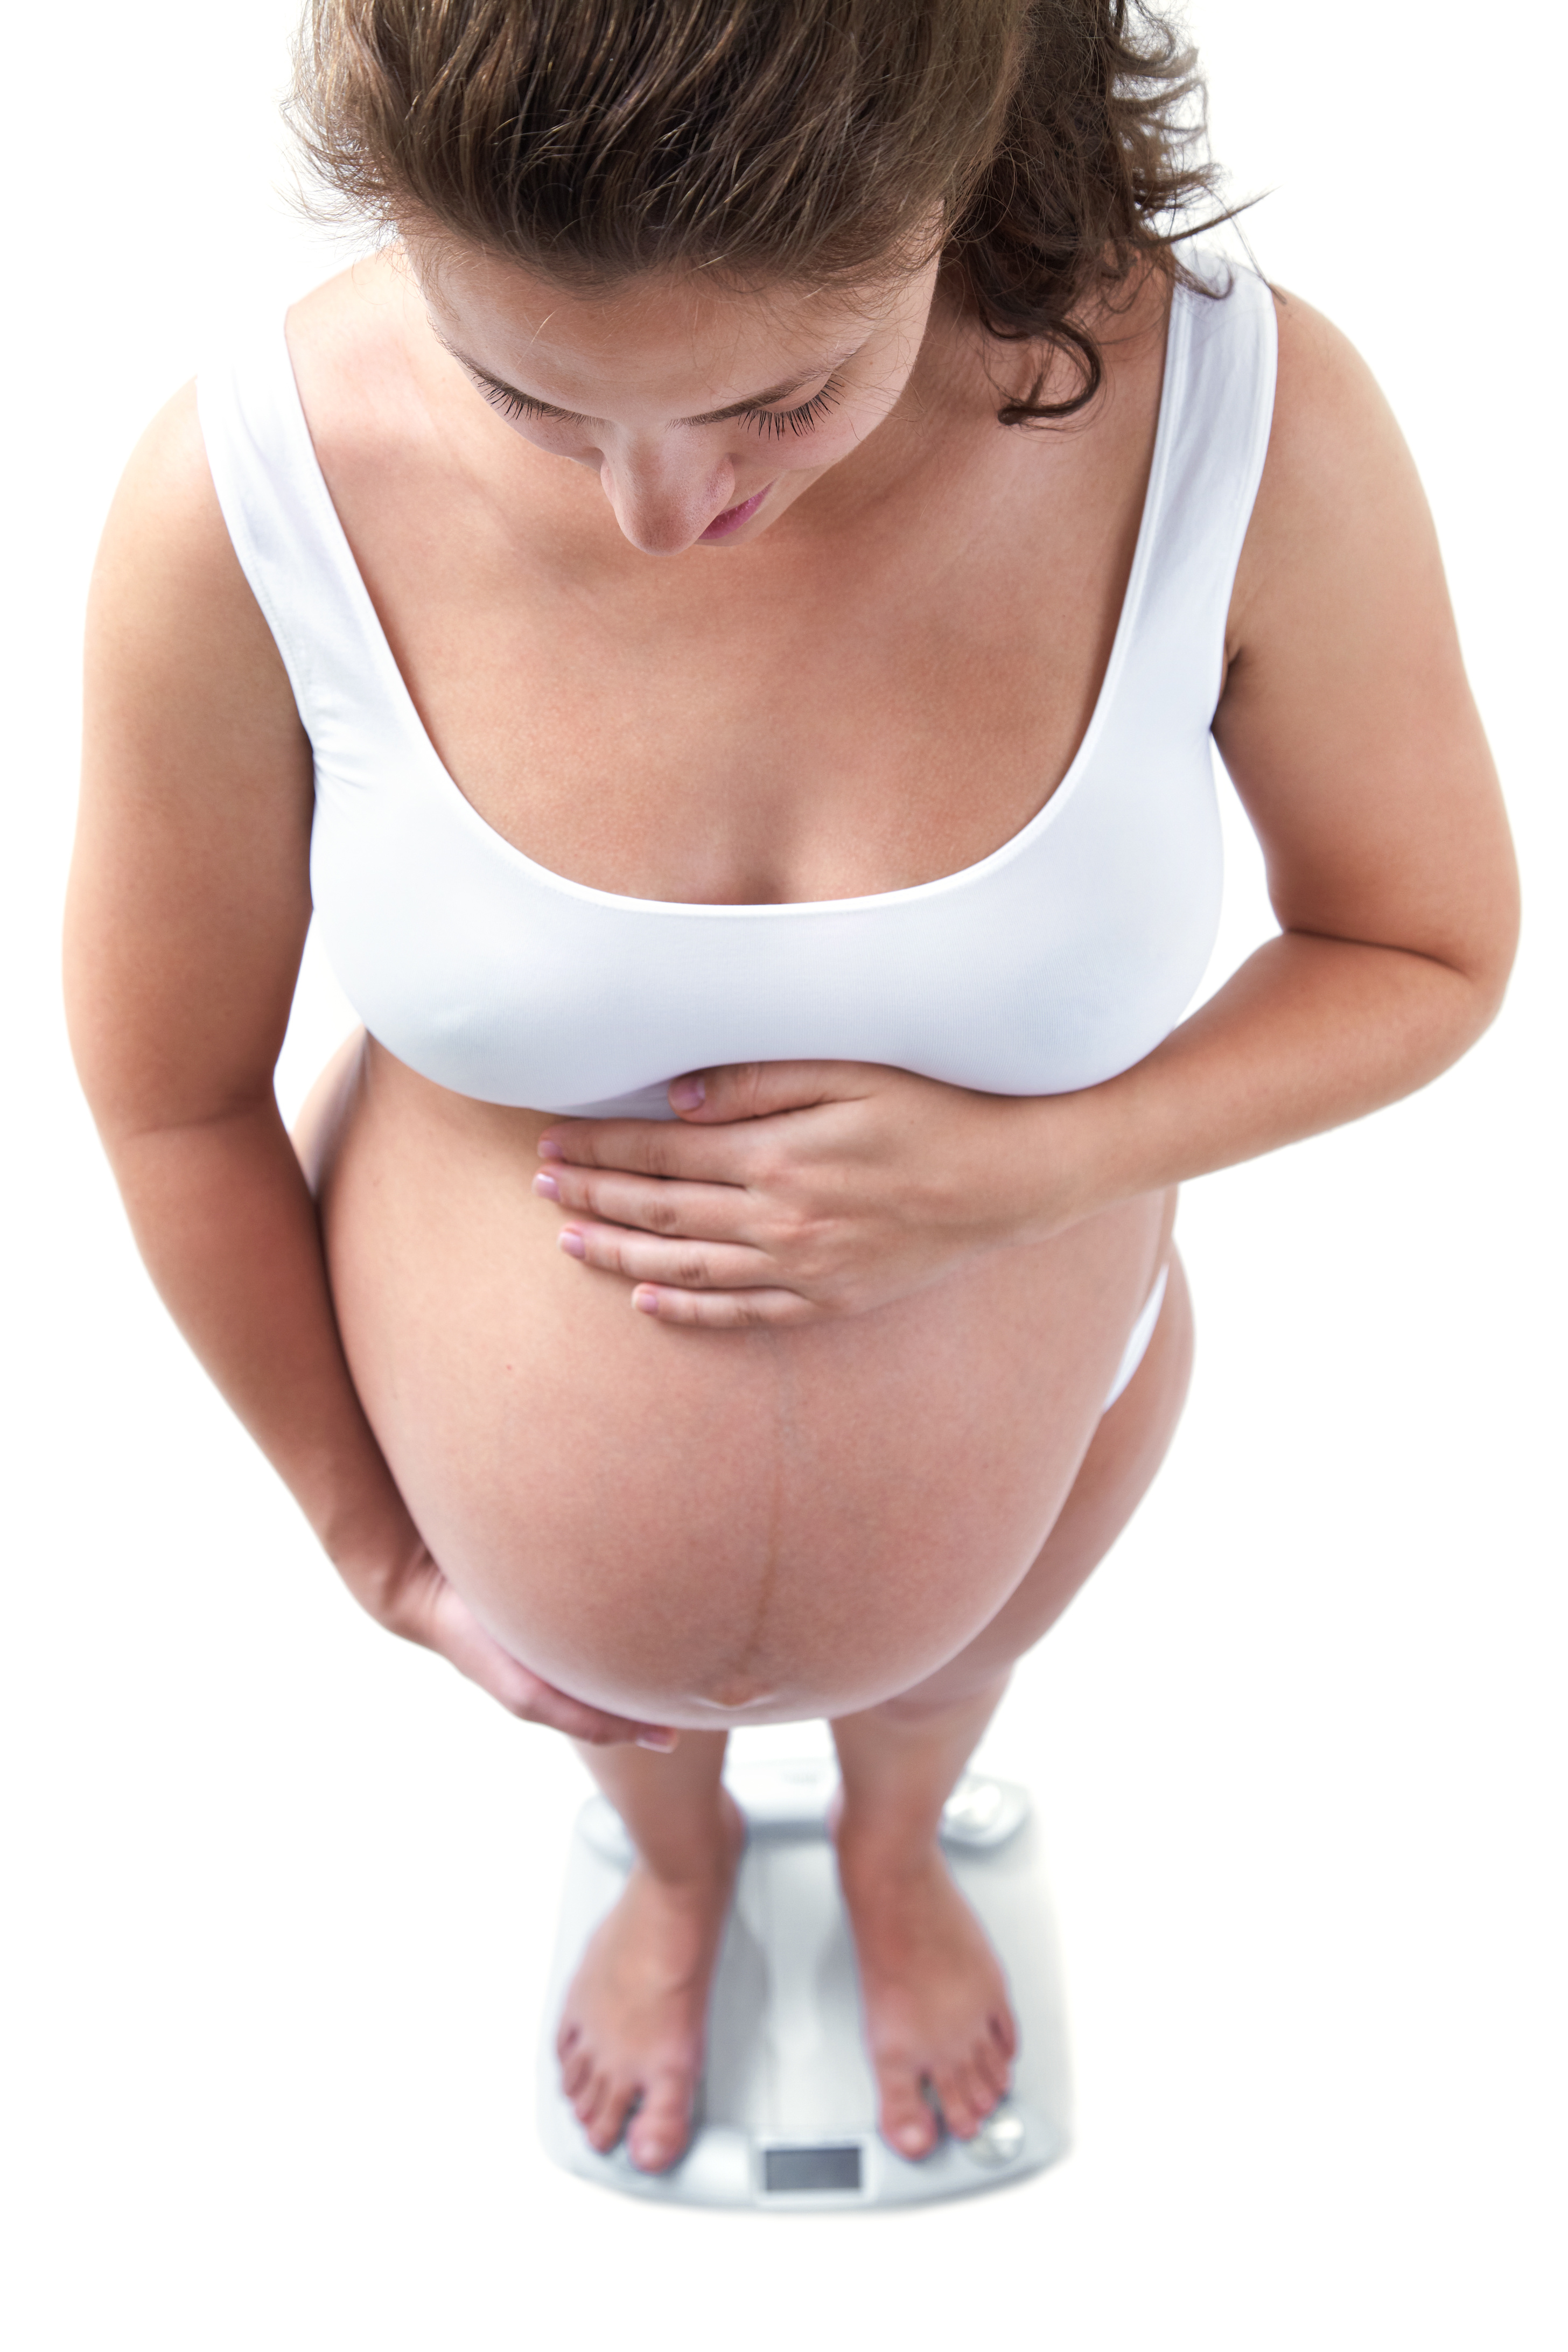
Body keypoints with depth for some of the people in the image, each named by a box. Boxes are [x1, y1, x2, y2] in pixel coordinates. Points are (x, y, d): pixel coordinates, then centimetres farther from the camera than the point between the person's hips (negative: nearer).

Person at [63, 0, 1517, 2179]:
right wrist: (363, 1526, -1)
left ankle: (895, 1849, 77)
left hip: (1009, 1443, 1)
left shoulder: (1249, 428, -31)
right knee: (615, 1699, 36)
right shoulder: (249, 507, -32)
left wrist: (1016, 1165, -32)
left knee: (933, 1679, 37)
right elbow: (169, 1092, -15)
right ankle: (679, 1863, 76)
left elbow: (1430, 957, -14)